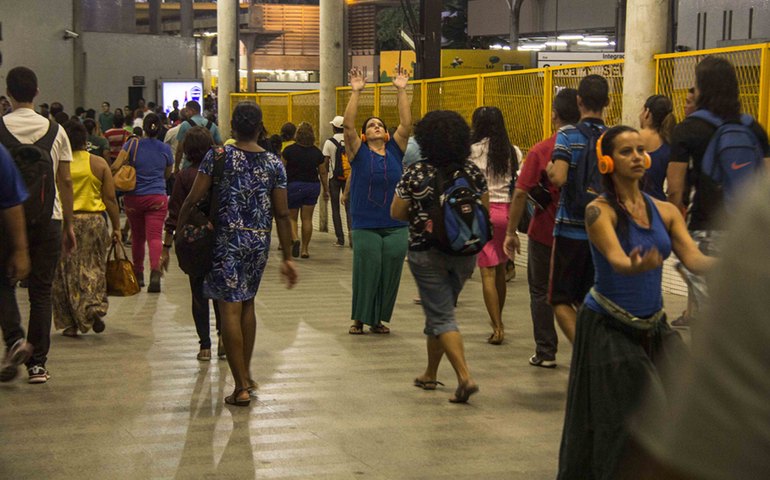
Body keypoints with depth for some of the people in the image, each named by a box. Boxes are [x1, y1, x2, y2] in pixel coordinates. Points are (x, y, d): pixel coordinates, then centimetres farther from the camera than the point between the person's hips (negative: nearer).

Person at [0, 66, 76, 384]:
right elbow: (65, 182, 3)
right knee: (41, 291, 7)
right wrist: (69, 225, 9)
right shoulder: (55, 131, 2)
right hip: (48, 218, 2)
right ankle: (37, 363, 8)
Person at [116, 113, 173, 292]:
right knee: (155, 235, -9)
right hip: (157, 198, -1)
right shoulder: (165, 149, 3)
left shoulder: (132, 145, -2)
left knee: (137, 237, 15)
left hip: (134, 197, 1)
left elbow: (117, 166, -9)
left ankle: (138, 274, 26)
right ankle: (155, 270, -31)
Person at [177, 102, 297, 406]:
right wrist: (287, 258, 8)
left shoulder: (218, 156, -6)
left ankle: (241, 387, -3)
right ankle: (246, 375, 29)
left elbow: (194, 198, -7)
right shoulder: (274, 164, 3)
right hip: (260, 241, 4)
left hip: (228, 240, -4)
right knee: (247, 304, 20)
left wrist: (178, 225, 10)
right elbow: (282, 214, 3)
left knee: (230, 308, -2)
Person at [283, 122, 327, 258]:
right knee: (307, 219, 6)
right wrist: (326, 190, 15)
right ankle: (304, 249, 8)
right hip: (313, 186, 2)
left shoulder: (289, 150, -8)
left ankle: (295, 238, -17)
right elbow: (323, 173, 5)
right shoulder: (317, 152, 0)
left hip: (293, 186, -2)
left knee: (291, 217, 10)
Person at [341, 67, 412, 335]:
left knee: (390, 275, 4)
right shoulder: (359, 153, 2)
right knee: (366, 272, -2)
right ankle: (359, 319, 14)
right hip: (365, 226, -2)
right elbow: (348, 125, -10)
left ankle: (378, 319, 19)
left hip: (396, 225, 3)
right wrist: (356, 92, -14)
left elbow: (406, 124, -2)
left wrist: (401, 91, -6)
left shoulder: (395, 150, 8)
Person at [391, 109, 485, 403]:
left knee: (441, 316, 1)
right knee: (440, 310, 19)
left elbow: (396, 213, -6)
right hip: (464, 252, 4)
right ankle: (430, 375, 30)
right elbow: (485, 211, 3)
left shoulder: (415, 173, -12)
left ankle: (465, 377, -14)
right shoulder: (472, 171, -4)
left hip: (426, 252, -4)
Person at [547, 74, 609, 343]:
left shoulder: (567, 135, -8)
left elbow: (559, 178, -20)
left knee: (561, 299, 6)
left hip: (571, 230, -4)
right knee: (587, 300, 16)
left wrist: (549, 169, 0)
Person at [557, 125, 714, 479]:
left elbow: (694, 259, -7)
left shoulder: (664, 211, 5)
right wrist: (636, 266, -49)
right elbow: (617, 260, -27)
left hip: (653, 327, 5)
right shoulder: (600, 210, -10)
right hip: (608, 329, -5)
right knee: (618, 423, -4)